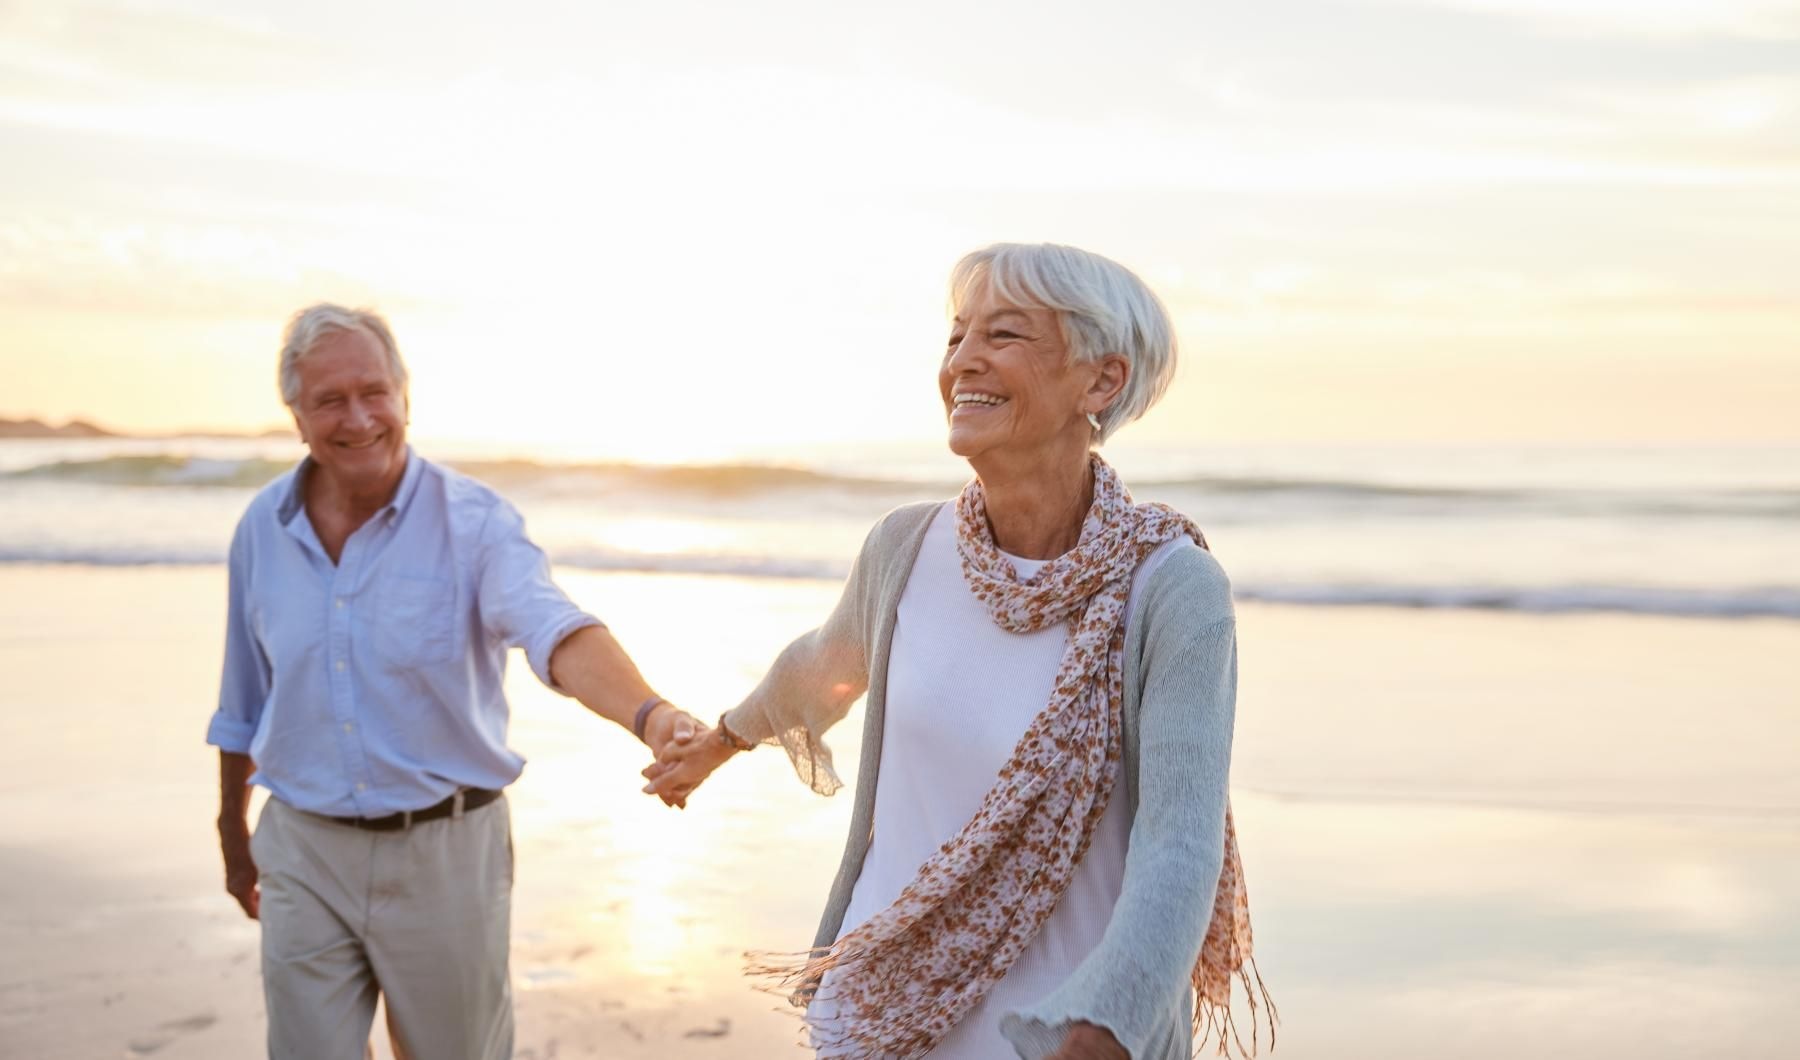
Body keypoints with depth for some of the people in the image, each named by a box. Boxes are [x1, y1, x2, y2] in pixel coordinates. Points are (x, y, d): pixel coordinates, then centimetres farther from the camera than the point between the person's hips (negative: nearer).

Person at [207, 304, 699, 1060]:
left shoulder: (473, 521, -14)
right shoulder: (263, 529, -1)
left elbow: (557, 632, -34)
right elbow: (242, 707, 12)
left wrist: (649, 714, -53)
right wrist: (233, 837, 20)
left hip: (446, 853, -2)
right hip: (305, 855, 3)